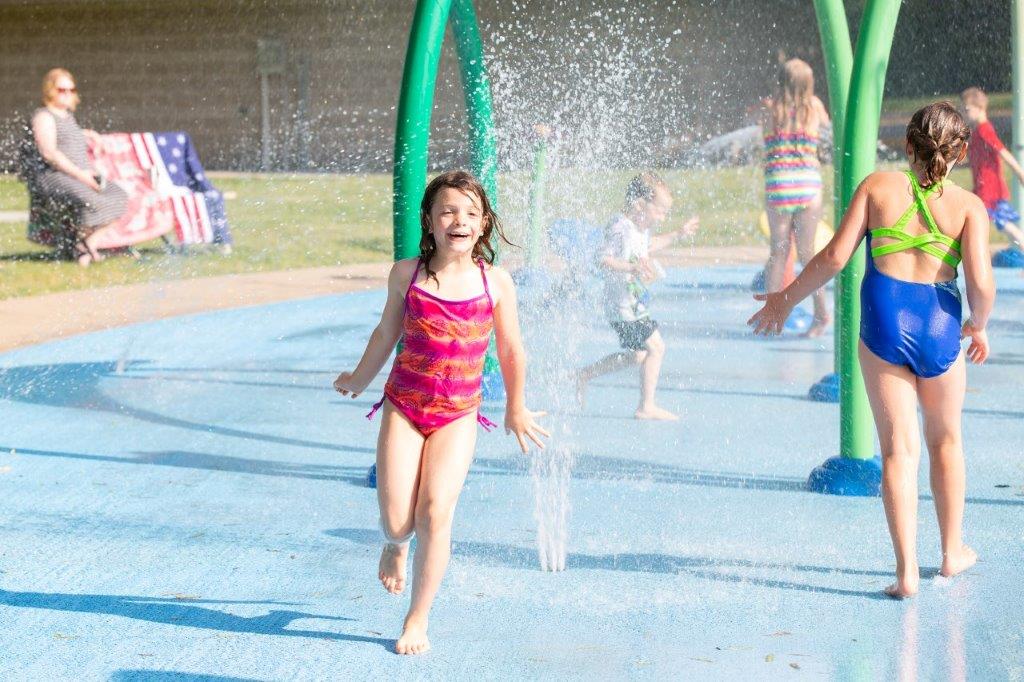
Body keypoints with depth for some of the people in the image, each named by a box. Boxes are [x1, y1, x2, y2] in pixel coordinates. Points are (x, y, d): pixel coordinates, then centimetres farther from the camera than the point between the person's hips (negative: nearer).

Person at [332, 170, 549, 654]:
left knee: (435, 511, -15)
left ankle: (418, 619, 2)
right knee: (396, 520, -6)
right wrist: (358, 379, 27)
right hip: (403, 406, 1)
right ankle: (396, 544, 35)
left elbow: (510, 350, 8)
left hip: (458, 415, -1)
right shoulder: (406, 274, -4)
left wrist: (515, 409, 17)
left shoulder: (496, 282, -5)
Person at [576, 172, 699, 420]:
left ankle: (586, 374, 30)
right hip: (624, 306, -11)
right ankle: (647, 406, -9)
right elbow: (605, 260, -29)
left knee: (636, 355, 18)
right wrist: (633, 267, -41)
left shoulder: (641, 228, 12)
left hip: (635, 305, 11)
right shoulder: (620, 229, -20)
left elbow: (650, 245, 34)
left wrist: (678, 233, 34)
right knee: (655, 347, -13)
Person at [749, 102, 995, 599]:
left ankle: (907, 571, 0)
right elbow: (981, 283, -11)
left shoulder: (879, 186, 2)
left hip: (883, 318, 0)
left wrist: (785, 299, 10)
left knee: (899, 447, 5)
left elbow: (835, 257, -2)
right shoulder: (968, 205, 0)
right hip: (940, 322, 0)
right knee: (946, 439, 22)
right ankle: (952, 552, 36)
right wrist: (979, 326, 9)